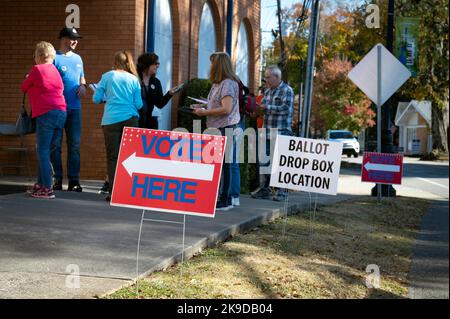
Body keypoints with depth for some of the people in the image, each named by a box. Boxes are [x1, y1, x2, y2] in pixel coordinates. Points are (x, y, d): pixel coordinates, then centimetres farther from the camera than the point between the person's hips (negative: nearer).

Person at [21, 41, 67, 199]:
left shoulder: (37, 69, -3)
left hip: (46, 114, -7)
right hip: (61, 113, 7)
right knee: (45, 150, 14)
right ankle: (40, 184, 19)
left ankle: (47, 188, -11)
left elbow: (24, 88, 7)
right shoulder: (55, 70, 17)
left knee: (43, 151, -6)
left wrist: (27, 79, 29)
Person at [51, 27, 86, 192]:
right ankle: (57, 179, 4)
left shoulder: (78, 58, 15)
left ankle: (74, 180, 7)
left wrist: (83, 86, 5)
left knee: (74, 144, 3)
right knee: (55, 144, -1)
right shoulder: (54, 58, -3)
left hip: (75, 107, 5)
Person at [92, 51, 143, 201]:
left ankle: (114, 192, -2)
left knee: (113, 156, 3)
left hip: (111, 120, -1)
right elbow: (139, 104, 3)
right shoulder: (134, 79, 5)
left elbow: (96, 99, 3)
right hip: (130, 119, 1)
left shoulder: (107, 77, 3)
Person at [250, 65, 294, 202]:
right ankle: (263, 189, 14)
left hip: (281, 133, -7)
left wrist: (267, 107, -16)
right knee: (264, 161, 6)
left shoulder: (287, 90, -5)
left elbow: (286, 108, -16)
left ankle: (281, 191, 3)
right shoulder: (268, 91, 19)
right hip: (267, 133, 7)